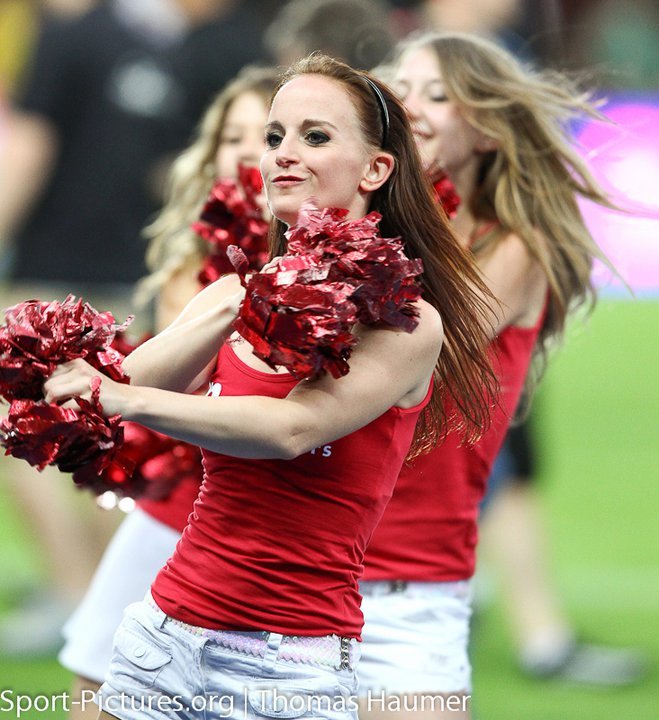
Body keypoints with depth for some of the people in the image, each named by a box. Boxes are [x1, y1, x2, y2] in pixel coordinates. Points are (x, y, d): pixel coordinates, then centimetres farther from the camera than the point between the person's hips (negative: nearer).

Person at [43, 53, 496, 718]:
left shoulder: (408, 325, -6)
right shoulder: (233, 295, 9)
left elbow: (291, 428, -21)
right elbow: (122, 388, -6)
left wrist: (130, 400, -27)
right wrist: (238, 305, -17)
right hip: (165, 633, 5)